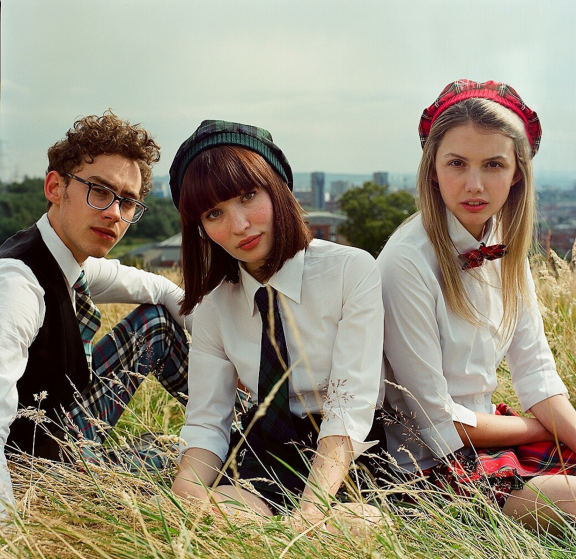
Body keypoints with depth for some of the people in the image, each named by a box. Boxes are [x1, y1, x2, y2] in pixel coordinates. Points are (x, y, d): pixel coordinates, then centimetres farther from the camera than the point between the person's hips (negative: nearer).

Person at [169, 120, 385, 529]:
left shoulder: (352, 271, -10)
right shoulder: (214, 302, 4)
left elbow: (351, 409, -18)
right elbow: (205, 422, 1)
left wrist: (308, 514, -32)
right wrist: (187, 490, -22)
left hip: (347, 460, -1)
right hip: (265, 455, 1)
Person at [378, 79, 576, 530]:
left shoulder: (505, 246, -1)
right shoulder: (408, 261, -23)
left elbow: (534, 368, 3)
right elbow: (436, 421, -19)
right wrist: (539, 428, -7)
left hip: (483, 425, 7)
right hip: (432, 459, -7)